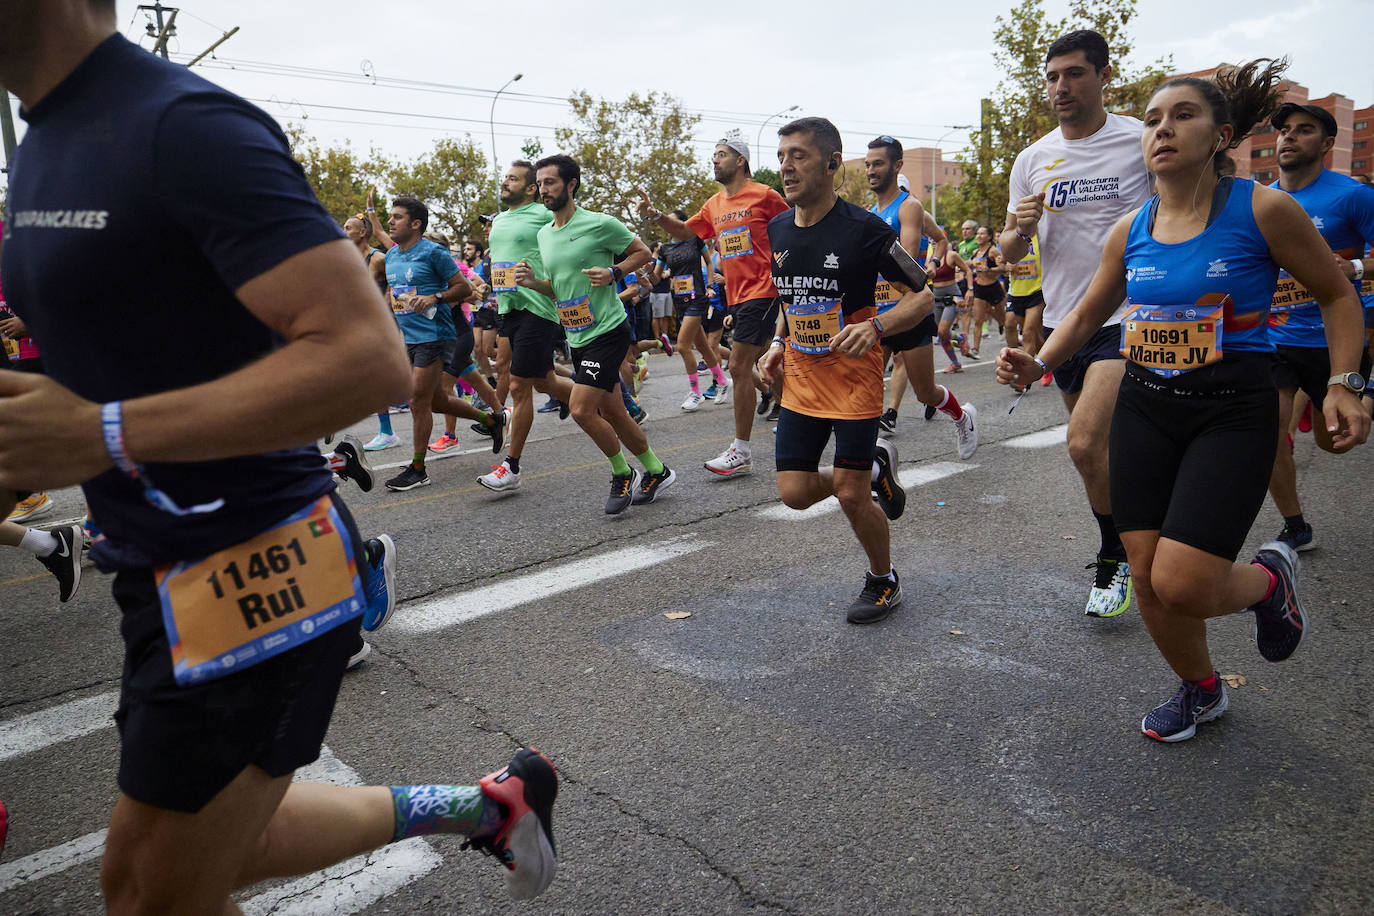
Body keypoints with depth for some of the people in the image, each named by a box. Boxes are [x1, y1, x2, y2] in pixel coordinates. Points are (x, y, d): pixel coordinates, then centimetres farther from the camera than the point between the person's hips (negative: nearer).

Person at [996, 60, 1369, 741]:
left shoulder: (1262, 210, -7)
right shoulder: (1130, 232, 4)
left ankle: (1269, 577, 22)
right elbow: (1086, 314, 16)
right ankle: (1201, 692, 34)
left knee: (1182, 584, -15)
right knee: (1148, 578, 5)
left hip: (1232, 412, -4)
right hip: (1145, 407, 4)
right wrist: (1037, 363, -2)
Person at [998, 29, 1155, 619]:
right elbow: (1010, 254, 9)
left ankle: (1116, 559, 4)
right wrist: (1021, 227, -12)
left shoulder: (1143, 141, -5)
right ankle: (1123, 541, 36)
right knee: (1097, 444, 15)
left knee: (1085, 444, -19)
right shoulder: (1033, 159, 6)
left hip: (1127, 314, -5)